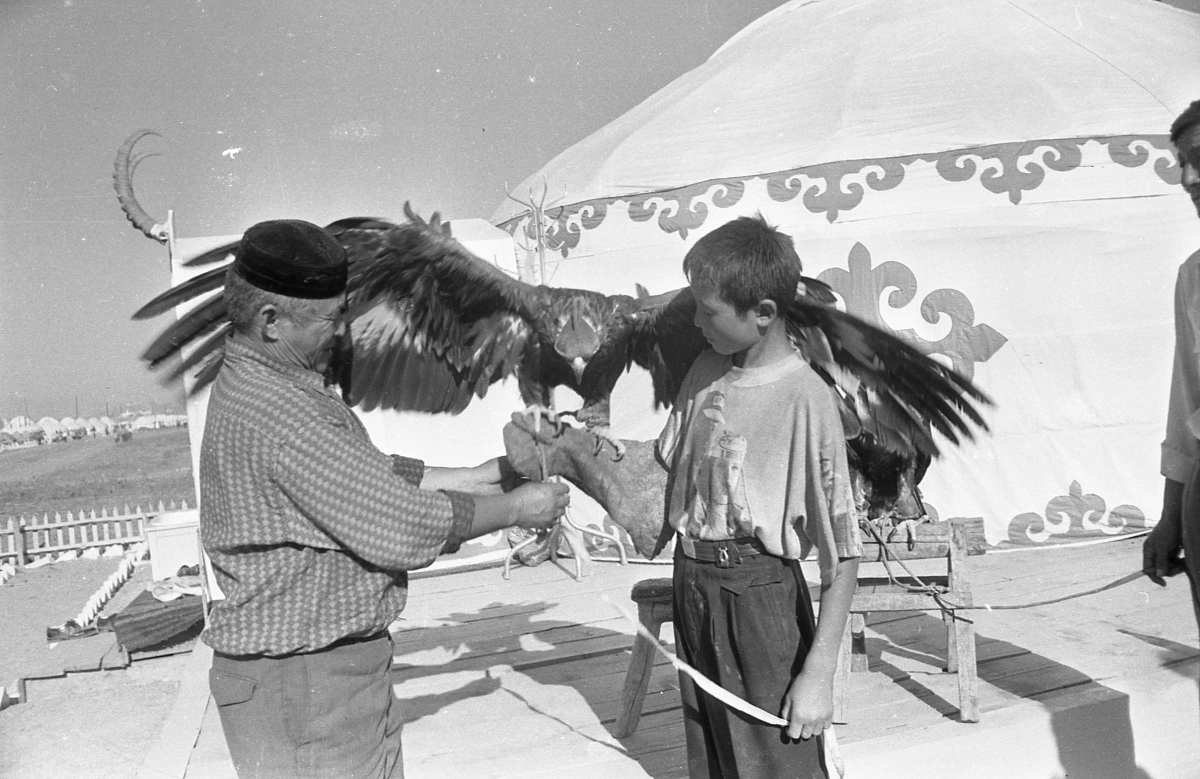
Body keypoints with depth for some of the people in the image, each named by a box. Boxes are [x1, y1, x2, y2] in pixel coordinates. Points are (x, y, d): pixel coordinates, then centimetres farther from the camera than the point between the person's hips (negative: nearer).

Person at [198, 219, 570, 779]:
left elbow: (368, 476, 14)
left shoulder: (261, 383, 7)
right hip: (302, 681, -10)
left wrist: (473, 477, 9)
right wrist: (515, 509, -11)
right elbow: (399, 528, -25)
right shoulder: (276, 413, -27)